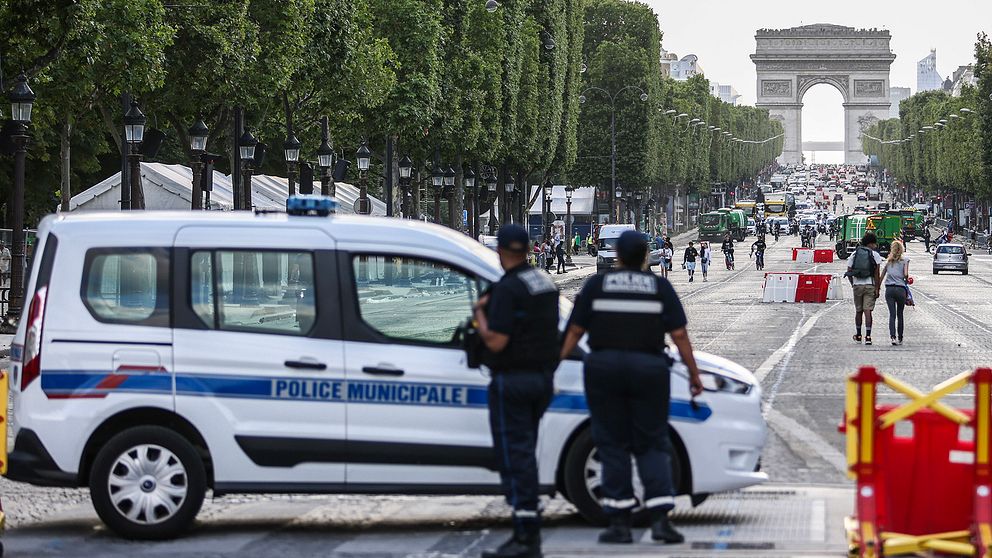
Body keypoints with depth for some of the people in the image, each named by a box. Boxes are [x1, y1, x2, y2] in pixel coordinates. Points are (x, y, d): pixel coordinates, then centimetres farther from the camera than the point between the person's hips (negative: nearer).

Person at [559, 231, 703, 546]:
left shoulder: (597, 285, 2)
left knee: (613, 445, 6)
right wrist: (694, 373, 5)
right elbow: (679, 335, -1)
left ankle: (619, 523, 3)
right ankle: (660, 518, -7)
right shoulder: (660, 287, 3)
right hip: (649, 370, 0)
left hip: (604, 368, 0)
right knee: (652, 445, 6)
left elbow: (575, 331, 1)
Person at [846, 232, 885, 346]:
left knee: (858, 311, 15)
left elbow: (849, 271, 5)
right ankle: (868, 336, -12)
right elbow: (876, 273, -7)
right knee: (868, 311, -4)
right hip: (869, 285, -3)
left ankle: (858, 336, 24)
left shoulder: (854, 254, 7)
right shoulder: (875, 255, -2)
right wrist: (877, 288, -4)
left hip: (857, 285, 3)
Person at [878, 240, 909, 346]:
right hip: (900, 289, -1)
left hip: (889, 289, 1)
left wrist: (877, 289, 16)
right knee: (900, 314, 12)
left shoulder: (889, 260, 11)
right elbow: (906, 274, -8)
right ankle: (900, 338, 18)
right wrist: (907, 281, 14)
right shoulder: (905, 260, 3)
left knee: (892, 314, -4)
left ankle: (892, 336, -22)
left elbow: (882, 276, 11)